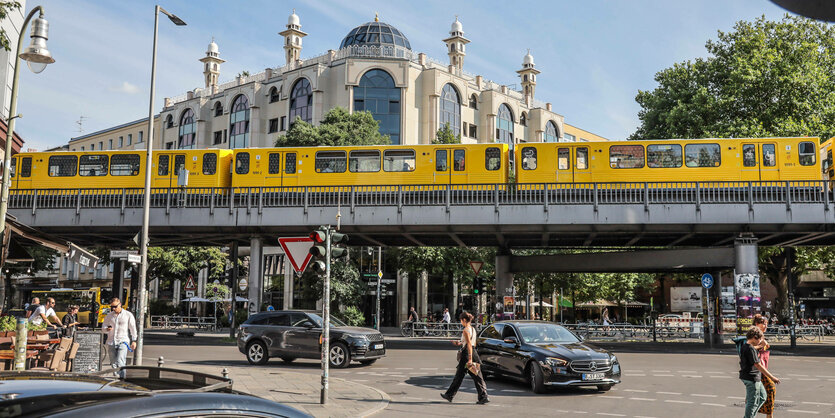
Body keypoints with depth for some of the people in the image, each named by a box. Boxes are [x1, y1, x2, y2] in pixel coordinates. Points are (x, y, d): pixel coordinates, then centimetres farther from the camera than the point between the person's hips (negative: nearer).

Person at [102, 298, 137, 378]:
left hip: (123, 342, -4)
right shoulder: (109, 316, 13)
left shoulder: (128, 315, 4)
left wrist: (134, 341, 0)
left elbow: (133, 329, 6)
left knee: (120, 363, -18)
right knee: (113, 364, 4)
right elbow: (103, 328, 15)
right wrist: (107, 329, -9)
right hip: (111, 343, 4)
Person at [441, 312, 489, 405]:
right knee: (477, 377, 4)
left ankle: (449, 395, 15)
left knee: (459, 376, 3)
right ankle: (483, 397, -2)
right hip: (474, 353, 8)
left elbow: (469, 345, -20)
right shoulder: (473, 330, 13)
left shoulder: (466, 330, -13)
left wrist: (470, 359, -24)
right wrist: (460, 343, 25)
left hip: (466, 354, -8)